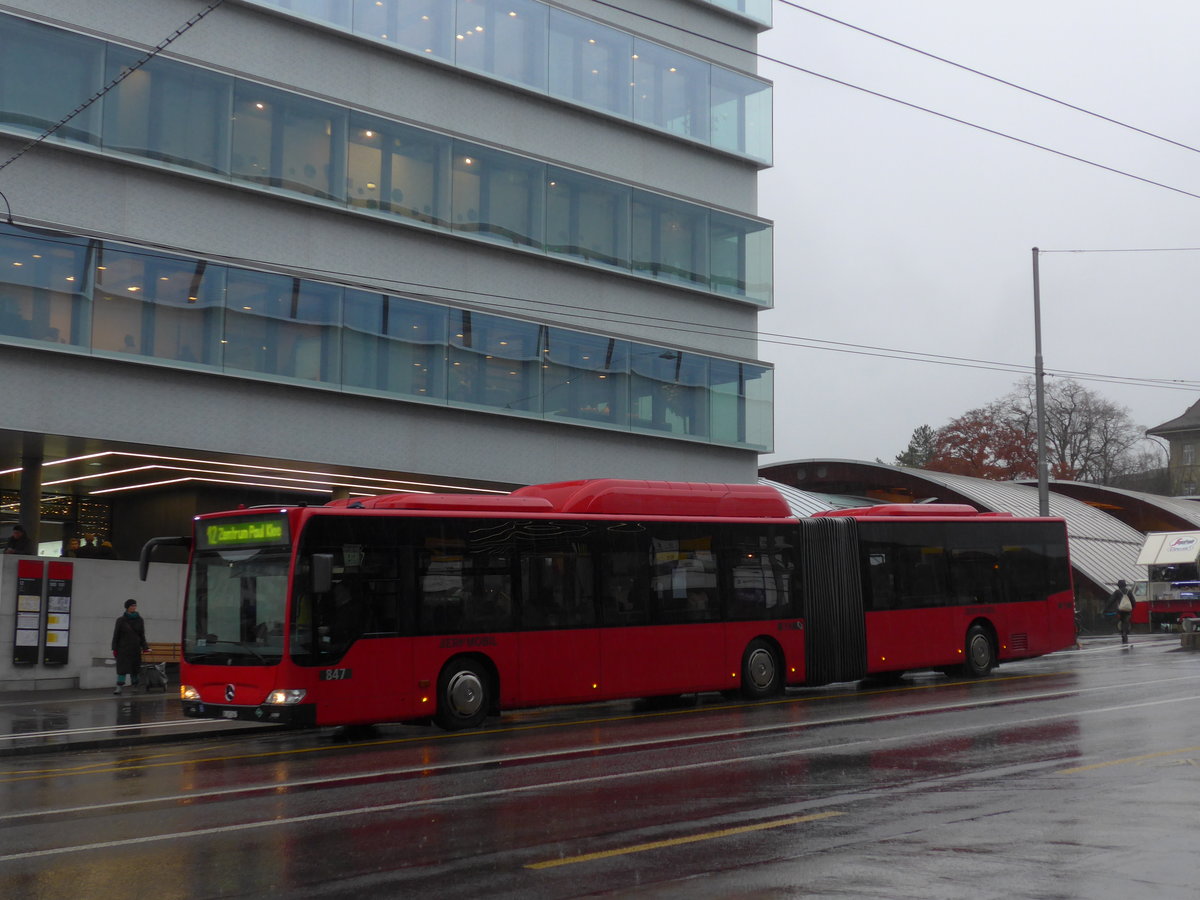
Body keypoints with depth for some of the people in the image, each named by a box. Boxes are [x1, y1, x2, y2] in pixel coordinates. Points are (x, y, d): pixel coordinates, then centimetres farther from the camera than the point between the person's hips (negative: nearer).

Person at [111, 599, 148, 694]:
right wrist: (114, 649, -2)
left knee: (135, 668, 2)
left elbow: (142, 635, 12)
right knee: (122, 667, -9)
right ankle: (119, 687, -10)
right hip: (123, 648, -2)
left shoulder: (140, 620, 8)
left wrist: (144, 647, 3)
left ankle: (134, 686, 9)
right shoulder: (121, 621, 1)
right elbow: (116, 635, 3)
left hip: (135, 648, 2)